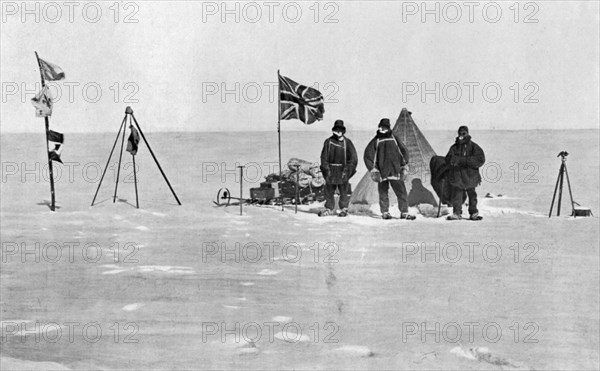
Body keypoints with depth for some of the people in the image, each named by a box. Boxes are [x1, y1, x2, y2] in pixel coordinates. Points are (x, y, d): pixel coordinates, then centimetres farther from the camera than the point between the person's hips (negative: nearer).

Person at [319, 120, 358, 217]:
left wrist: (347, 170, -9)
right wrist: (326, 169, -3)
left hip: (343, 170, -2)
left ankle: (344, 209, 9)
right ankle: (329, 209, 17)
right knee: (329, 190, 6)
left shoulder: (347, 142, -1)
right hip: (331, 170, 2)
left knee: (344, 190, 0)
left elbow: (353, 158, -1)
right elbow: (324, 156, 6)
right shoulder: (328, 142, 4)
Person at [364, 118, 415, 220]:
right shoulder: (376, 141, 7)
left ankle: (404, 212, -2)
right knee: (383, 192, 2)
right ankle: (385, 212, 13)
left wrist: (404, 167, 8)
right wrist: (373, 169, -3)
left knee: (401, 191, -5)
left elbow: (404, 152, 16)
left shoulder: (394, 139, 12)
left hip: (395, 171, 1)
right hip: (382, 172, -1)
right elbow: (368, 155, 6)